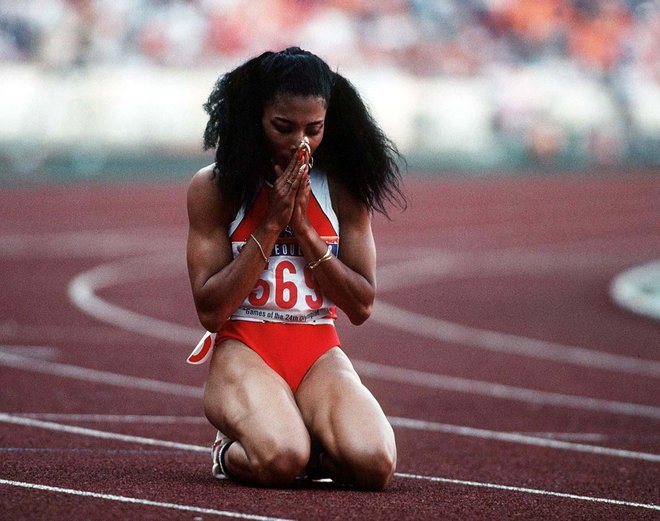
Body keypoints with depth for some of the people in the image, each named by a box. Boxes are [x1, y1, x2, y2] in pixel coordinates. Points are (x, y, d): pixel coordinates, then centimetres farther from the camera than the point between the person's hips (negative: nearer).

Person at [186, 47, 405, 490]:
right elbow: (210, 312, -6)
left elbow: (362, 306, 2)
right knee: (280, 461, -34)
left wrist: (303, 228, -9)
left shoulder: (343, 188, 5)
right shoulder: (214, 188, -2)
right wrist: (270, 226, -11)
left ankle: (311, 447, 7)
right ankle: (233, 454, 3)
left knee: (374, 465, -28)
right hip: (244, 348, -2)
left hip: (319, 353, 2)